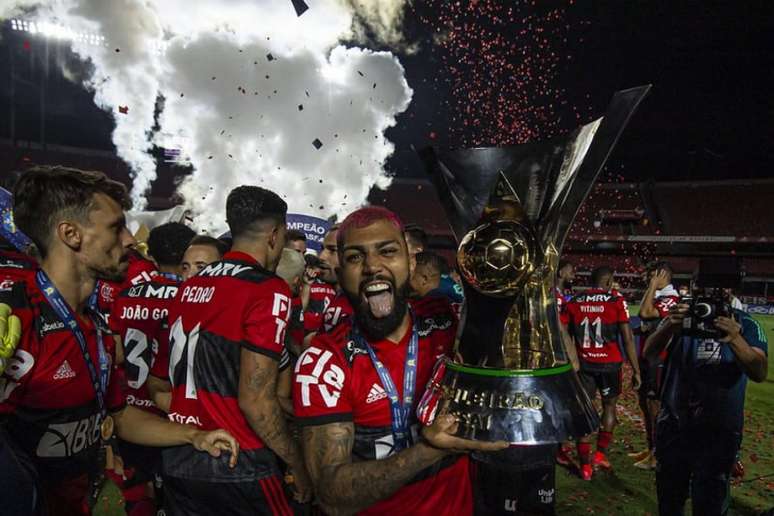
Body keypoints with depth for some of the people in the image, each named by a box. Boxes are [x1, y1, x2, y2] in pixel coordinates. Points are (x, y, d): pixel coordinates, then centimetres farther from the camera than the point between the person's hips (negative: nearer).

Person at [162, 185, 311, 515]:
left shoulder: (190, 286, 6)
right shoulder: (268, 290, -16)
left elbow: (181, 375, 11)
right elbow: (255, 401, -19)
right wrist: (298, 465, -8)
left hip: (177, 463, 7)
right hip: (236, 471, -6)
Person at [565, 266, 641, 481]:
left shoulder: (574, 302, 1)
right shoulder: (616, 301, -6)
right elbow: (627, 338, -8)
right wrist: (636, 370, -1)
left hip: (583, 362, 2)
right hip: (609, 363, -1)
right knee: (609, 405, 20)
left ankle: (585, 465, 11)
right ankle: (600, 454, 19)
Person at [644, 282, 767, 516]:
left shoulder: (745, 326, -3)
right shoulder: (680, 317, -1)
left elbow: (760, 372, -16)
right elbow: (649, 355, -14)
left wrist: (735, 339, -35)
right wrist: (669, 327, -35)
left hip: (720, 429, -1)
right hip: (674, 424, 1)